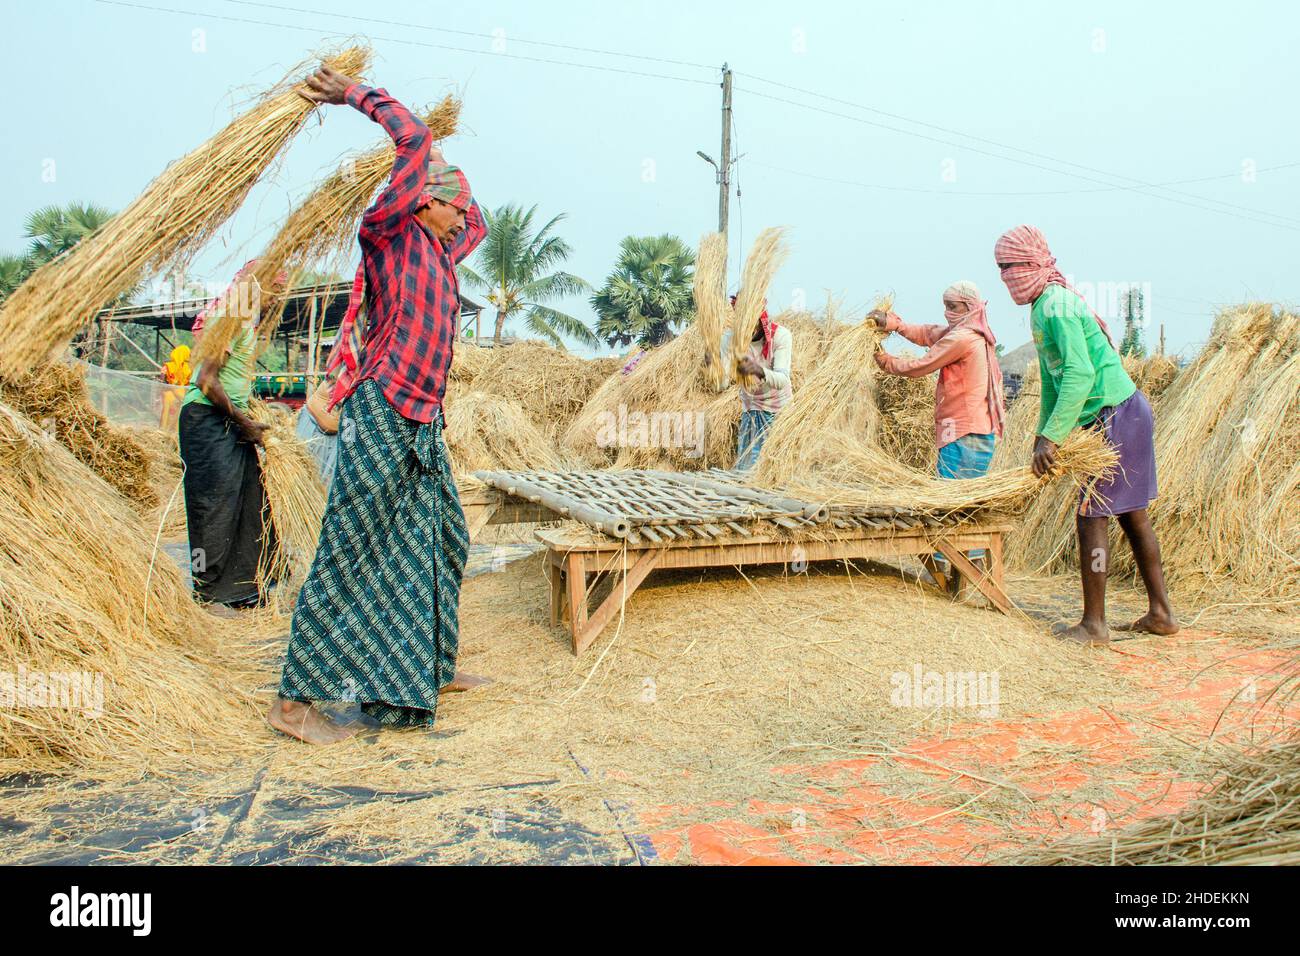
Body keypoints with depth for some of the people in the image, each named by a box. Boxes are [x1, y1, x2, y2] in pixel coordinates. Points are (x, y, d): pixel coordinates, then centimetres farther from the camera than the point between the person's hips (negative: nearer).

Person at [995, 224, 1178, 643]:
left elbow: (1080, 375, -27)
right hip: (1126, 415, 10)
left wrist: (1052, 438, -27)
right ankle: (1161, 613, 22)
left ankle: (1094, 624, -2)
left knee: (1091, 515, -7)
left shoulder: (1057, 306, -17)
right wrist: (1042, 432, 21)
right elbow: (1052, 381, 21)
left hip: (1116, 416, -10)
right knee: (1132, 514, 14)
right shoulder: (1042, 308, 14)